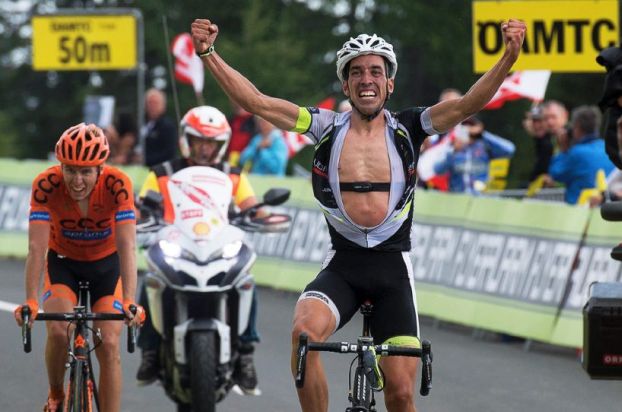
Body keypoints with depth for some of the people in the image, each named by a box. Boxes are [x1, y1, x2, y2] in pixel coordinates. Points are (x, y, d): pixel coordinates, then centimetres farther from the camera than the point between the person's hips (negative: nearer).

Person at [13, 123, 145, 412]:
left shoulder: (117, 185, -30)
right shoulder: (47, 185, -29)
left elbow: (127, 246, -36)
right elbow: (37, 247, -33)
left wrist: (129, 301, -48)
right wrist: (30, 302, -44)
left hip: (105, 266, 0)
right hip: (63, 263, 0)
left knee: (108, 345, -13)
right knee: (58, 331, -24)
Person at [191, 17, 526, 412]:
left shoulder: (407, 128, 1)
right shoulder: (326, 127, 2)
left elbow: (466, 105, -14)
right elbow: (255, 101, -5)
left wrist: (508, 58, -30)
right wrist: (209, 54, -18)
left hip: (393, 265, 0)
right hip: (342, 265, 0)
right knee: (304, 331, -31)